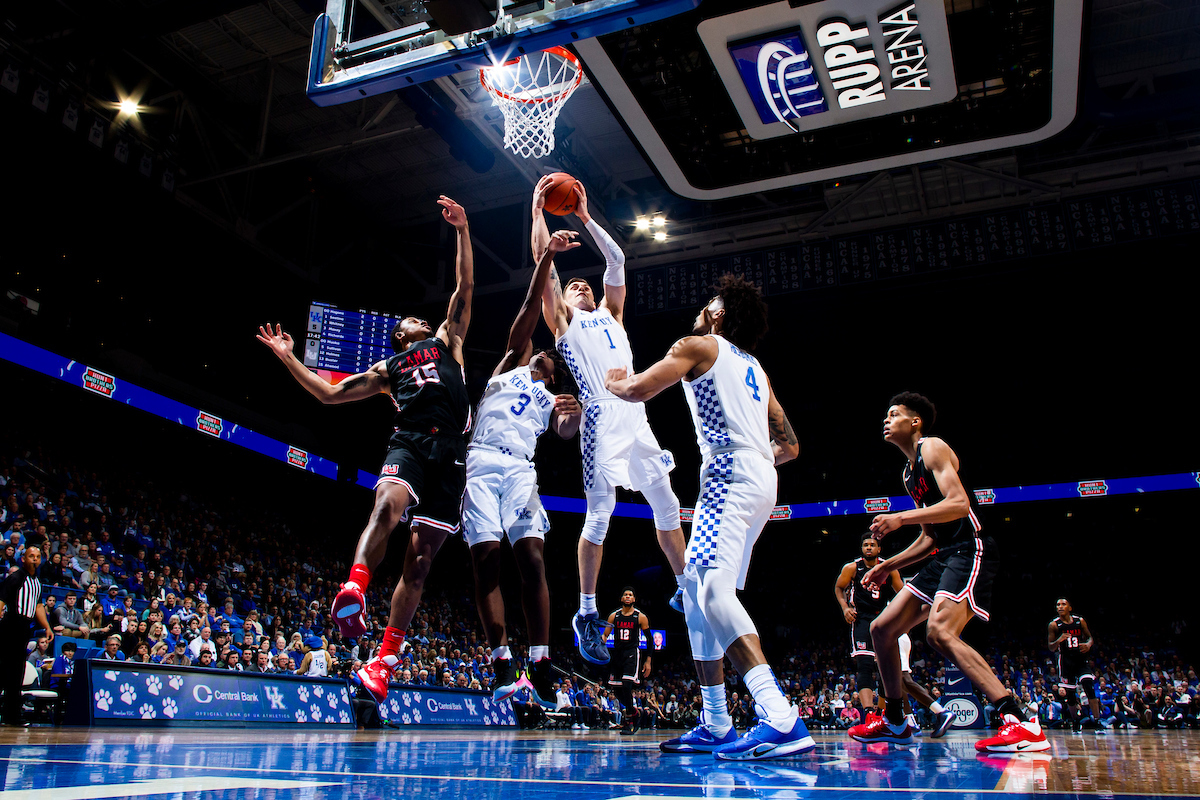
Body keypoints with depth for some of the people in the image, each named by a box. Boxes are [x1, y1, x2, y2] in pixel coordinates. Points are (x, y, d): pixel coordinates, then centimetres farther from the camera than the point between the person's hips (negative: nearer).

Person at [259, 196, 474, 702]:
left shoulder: (447, 341, 26)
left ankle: (384, 661, -2)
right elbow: (329, 394, 28)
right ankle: (353, 593, -47)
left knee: (420, 559, -5)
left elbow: (465, 288, 16)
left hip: (449, 453, 0)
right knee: (387, 505, -36)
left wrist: (462, 231, 8)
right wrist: (288, 358, 22)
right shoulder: (388, 369, 27)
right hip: (408, 443, 1)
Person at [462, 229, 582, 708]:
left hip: (520, 469, 2)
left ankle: (540, 668, -14)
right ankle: (502, 664, -12)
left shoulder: (552, 402, 28)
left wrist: (576, 414, -15)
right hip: (480, 461, -2)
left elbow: (567, 433, 6)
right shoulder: (513, 363, 23)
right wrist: (548, 256, 4)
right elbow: (531, 307, 12)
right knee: (486, 558, -11)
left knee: (532, 558, -13)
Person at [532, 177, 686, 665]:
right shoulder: (563, 322, 16)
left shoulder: (610, 314, 28)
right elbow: (544, 262, 10)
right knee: (600, 513, -11)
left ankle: (685, 590, 20)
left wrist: (585, 217, 23)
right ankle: (587, 615, -4)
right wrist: (538, 210, 14)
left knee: (666, 506, 7)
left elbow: (616, 261, 23)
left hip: (636, 415, 5)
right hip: (601, 417, -5)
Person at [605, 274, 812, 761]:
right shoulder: (754, 368, 28)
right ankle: (715, 726, 15)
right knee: (696, 596, 13)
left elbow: (637, 390, -1)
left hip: (731, 475, -9)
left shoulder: (700, 346, 6)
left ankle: (780, 718, -36)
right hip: (760, 482, 9)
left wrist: (613, 382, 21)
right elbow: (790, 446, 27)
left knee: (713, 590, -22)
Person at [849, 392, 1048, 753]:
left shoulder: (933, 448, -5)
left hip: (970, 551, -10)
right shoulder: (910, 473, 23)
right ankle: (894, 722, 20)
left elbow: (959, 504, -20)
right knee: (882, 628, 8)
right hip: (944, 557, 10)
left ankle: (1022, 723, -30)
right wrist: (888, 565, 22)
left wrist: (901, 517, -24)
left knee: (940, 631, -31)